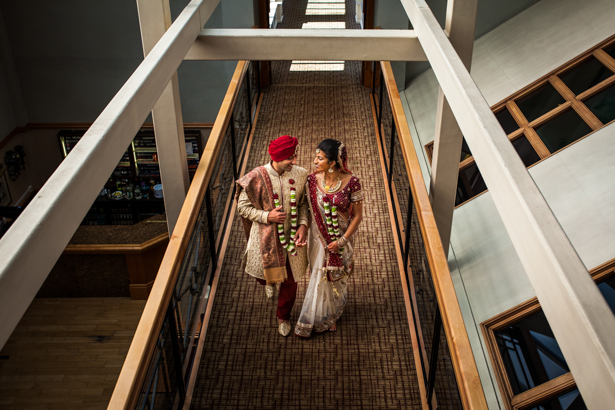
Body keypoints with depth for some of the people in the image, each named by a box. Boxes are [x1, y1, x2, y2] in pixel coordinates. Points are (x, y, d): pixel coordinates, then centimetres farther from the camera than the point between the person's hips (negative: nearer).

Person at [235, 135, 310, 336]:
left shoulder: (300, 175, -11)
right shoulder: (257, 178, -20)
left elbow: (303, 203, 2)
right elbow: (243, 207, -10)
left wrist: (303, 225, -13)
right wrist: (266, 216, -24)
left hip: (292, 236, 2)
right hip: (266, 237, -2)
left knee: (290, 281, 14)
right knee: (265, 274, 19)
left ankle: (283, 317, 41)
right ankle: (269, 282, 61)